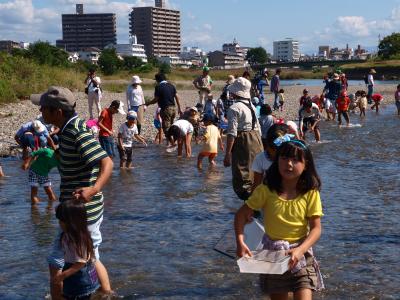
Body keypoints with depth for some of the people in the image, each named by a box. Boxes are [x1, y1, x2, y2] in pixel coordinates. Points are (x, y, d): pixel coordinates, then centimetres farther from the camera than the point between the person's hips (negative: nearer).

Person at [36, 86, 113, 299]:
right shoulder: (68, 129, 6)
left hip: (81, 212, -10)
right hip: (87, 209, 10)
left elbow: (107, 163, -34)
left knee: (56, 264, 0)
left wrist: (94, 189, -49)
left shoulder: (77, 133, -24)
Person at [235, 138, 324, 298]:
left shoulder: (310, 193, -12)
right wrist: (240, 242, -18)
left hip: (301, 255, -1)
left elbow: (316, 228, -12)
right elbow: (241, 214, -4)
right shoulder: (266, 190, -11)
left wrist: (300, 250, -27)